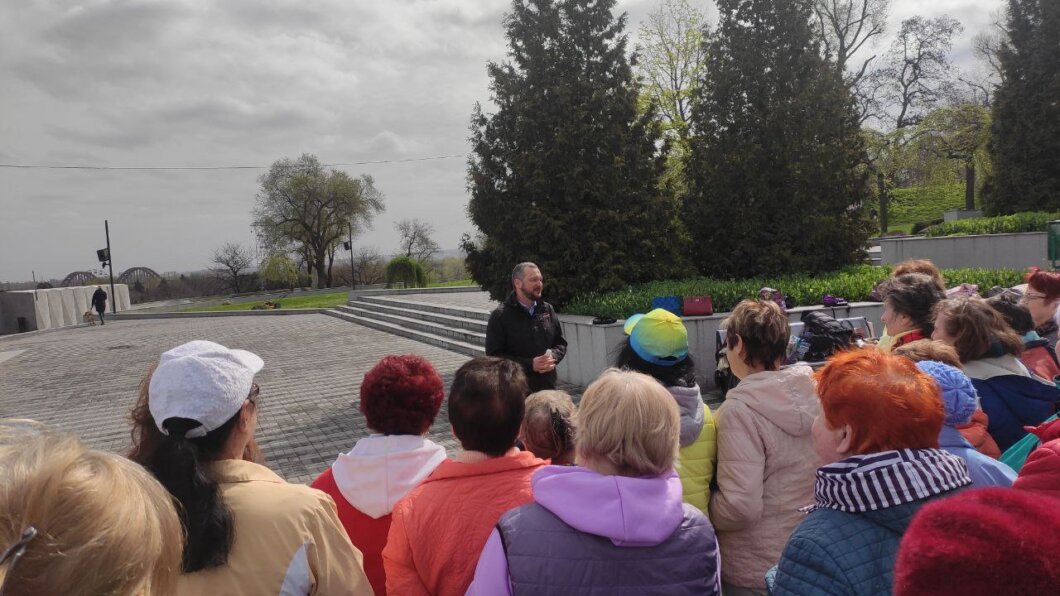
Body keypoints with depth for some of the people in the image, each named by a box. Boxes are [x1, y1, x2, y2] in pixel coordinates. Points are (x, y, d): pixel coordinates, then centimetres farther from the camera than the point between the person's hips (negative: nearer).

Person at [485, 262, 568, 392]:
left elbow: (561, 343, 17)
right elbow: (494, 356, -11)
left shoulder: (547, 310, 10)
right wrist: (530, 364, -20)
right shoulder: (500, 316, -7)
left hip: (548, 388, 5)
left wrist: (553, 356, -7)